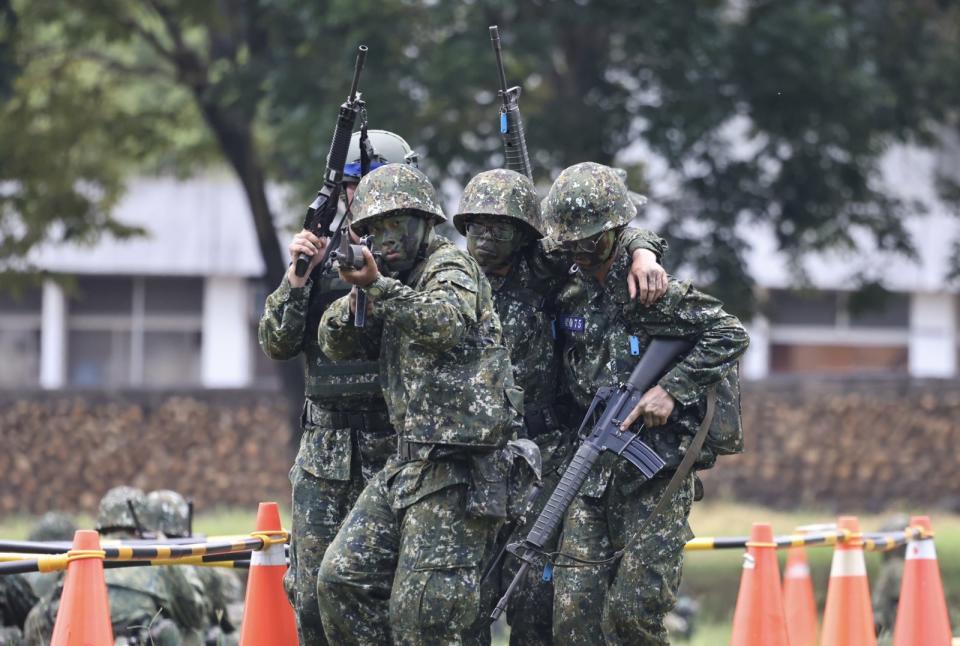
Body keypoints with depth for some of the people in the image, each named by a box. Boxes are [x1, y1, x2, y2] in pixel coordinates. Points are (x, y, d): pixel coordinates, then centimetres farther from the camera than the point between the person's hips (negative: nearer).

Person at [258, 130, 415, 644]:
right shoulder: (322, 258, 12)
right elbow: (277, 343, 7)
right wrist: (297, 279, -9)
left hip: (395, 451, -4)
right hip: (324, 453, 4)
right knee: (314, 597, 4)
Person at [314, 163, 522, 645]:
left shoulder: (451, 267, -7)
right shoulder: (398, 284, 19)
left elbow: (446, 322, -29)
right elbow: (335, 342, 12)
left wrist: (379, 285, -41)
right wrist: (357, 298, -9)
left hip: (456, 470, -9)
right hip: (408, 462, 9)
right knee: (342, 578, 5)